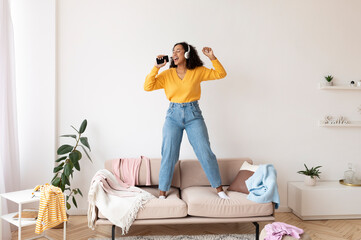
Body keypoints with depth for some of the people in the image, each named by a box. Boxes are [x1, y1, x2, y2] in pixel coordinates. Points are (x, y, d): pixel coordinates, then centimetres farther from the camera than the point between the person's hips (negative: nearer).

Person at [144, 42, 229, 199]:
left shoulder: (198, 72, 4)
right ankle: (162, 192, 12)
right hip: (173, 115, 1)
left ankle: (219, 188, 12)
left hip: (193, 115, 0)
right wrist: (156, 68, -8)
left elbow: (220, 74, 7)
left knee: (205, 152, -1)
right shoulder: (167, 74, 5)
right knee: (168, 155, 0)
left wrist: (212, 57, -6)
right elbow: (148, 87, -1)